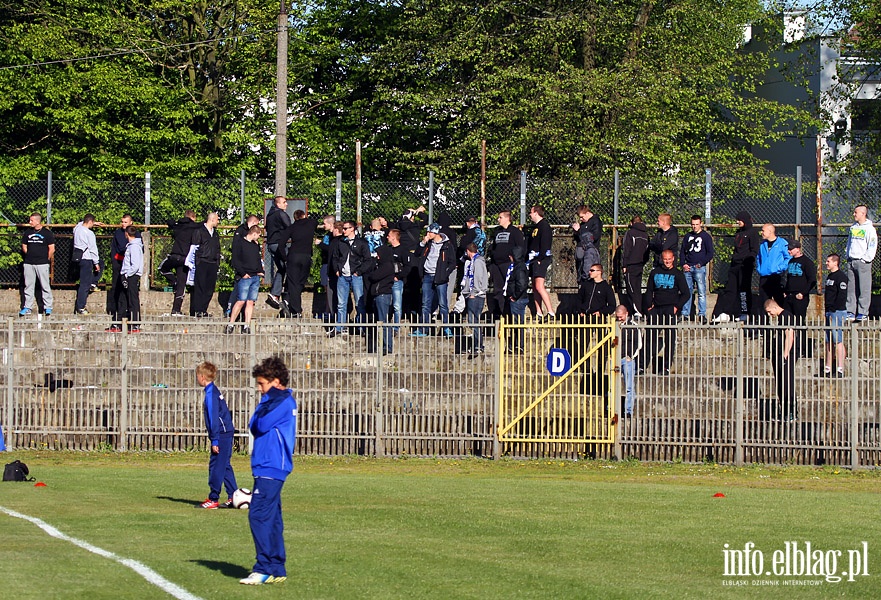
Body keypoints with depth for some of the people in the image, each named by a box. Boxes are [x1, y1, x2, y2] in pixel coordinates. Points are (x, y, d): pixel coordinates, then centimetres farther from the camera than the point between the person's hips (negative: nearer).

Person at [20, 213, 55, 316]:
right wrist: (30, 256, 10)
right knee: (28, 286, 6)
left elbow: (51, 249, -2)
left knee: (45, 286, -2)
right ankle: (28, 307, 11)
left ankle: (48, 307, 5)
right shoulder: (27, 232, 12)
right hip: (29, 264, 4)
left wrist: (46, 260, -2)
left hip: (42, 264, -4)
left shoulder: (47, 233, -2)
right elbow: (24, 247, 19)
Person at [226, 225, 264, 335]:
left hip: (256, 277, 7)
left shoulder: (256, 246, 18)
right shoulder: (240, 245, -5)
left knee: (251, 302, 3)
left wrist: (260, 271, 12)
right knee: (241, 301, -12)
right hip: (245, 278, -7)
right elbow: (235, 261, -10)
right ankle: (231, 324, -7)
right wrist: (243, 273, -15)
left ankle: (247, 326, 3)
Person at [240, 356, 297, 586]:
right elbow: (256, 426, 18)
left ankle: (265, 568, -15)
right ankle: (276, 569, 13)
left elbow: (260, 425, -18)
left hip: (270, 469, -11)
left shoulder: (282, 400, -11)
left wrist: (265, 400, -5)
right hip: (270, 468, 11)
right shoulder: (281, 400, 19)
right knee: (271, 519, 11)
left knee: (259, 515, -13)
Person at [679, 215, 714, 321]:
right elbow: (682, 251, 19)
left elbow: (710, 253, 1)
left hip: (699, 268, -4)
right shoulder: (688, 236, 16)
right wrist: (683, 264, 3)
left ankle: (702, 314, -6)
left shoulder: (706, 236, 4)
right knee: (687, 291, 4)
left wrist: (701, 263, -9)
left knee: (701, 292, -7)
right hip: (688, 268, 4)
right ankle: (685, 313, 8)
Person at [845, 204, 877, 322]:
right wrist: (848, 257, 13)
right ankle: (850, 312, 9)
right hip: (851, 262, 7)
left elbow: (872, 246, -8)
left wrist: (866, 259, -12)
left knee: (864, 289, -5)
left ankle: (863, 313, -3)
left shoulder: (869, 228, -5)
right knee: (851, 288, 6)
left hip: (863, 262, -7)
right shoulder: (853, 228, 15)